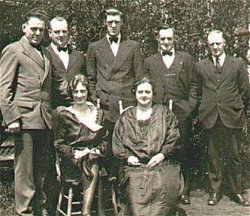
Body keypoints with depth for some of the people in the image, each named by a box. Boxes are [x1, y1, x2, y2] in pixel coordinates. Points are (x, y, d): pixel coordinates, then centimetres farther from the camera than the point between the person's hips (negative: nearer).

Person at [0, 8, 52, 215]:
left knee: (42, 169, 10)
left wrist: (51, 114, 13)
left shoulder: (45, 53, 21)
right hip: (24, 117, -6)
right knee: (24, 169, -1)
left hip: (45, 120, 6)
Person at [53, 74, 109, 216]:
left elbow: (105, 139, 14)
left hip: (94, 157, 2)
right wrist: (75, 154, -11)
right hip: (71, 161, -2)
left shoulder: (98, 113, 16)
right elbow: (59, 144, 4)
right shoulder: (63, 114, 6)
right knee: (91, 171, -31)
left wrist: (97, 151, -7)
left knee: (93, 166, -32)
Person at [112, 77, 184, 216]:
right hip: (134, 165, 1)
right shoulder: (125, 117, 21)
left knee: (162, 187, -26)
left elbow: (173, 137, 7)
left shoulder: (164, 113, 18)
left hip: (160, 162, 0)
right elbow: (116, 143, 13)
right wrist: (127, 156, -3)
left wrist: (162, 154, -6)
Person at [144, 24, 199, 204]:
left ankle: (184, 191, 13)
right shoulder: (150, 62, 13)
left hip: (182, 113, 0)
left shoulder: (186, 59, 12)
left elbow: (193, 86, 9)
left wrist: (190, 107, -2)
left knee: (184, 153, 3)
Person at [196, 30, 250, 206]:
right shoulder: (201, 66, 9)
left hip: (231, 118, -1)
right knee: (213, 156, 7)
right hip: (210, 118, 1)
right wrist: (203, 110, 5)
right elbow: (197, 91, 10)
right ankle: (215, 191, 17)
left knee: (233, 156, 6)